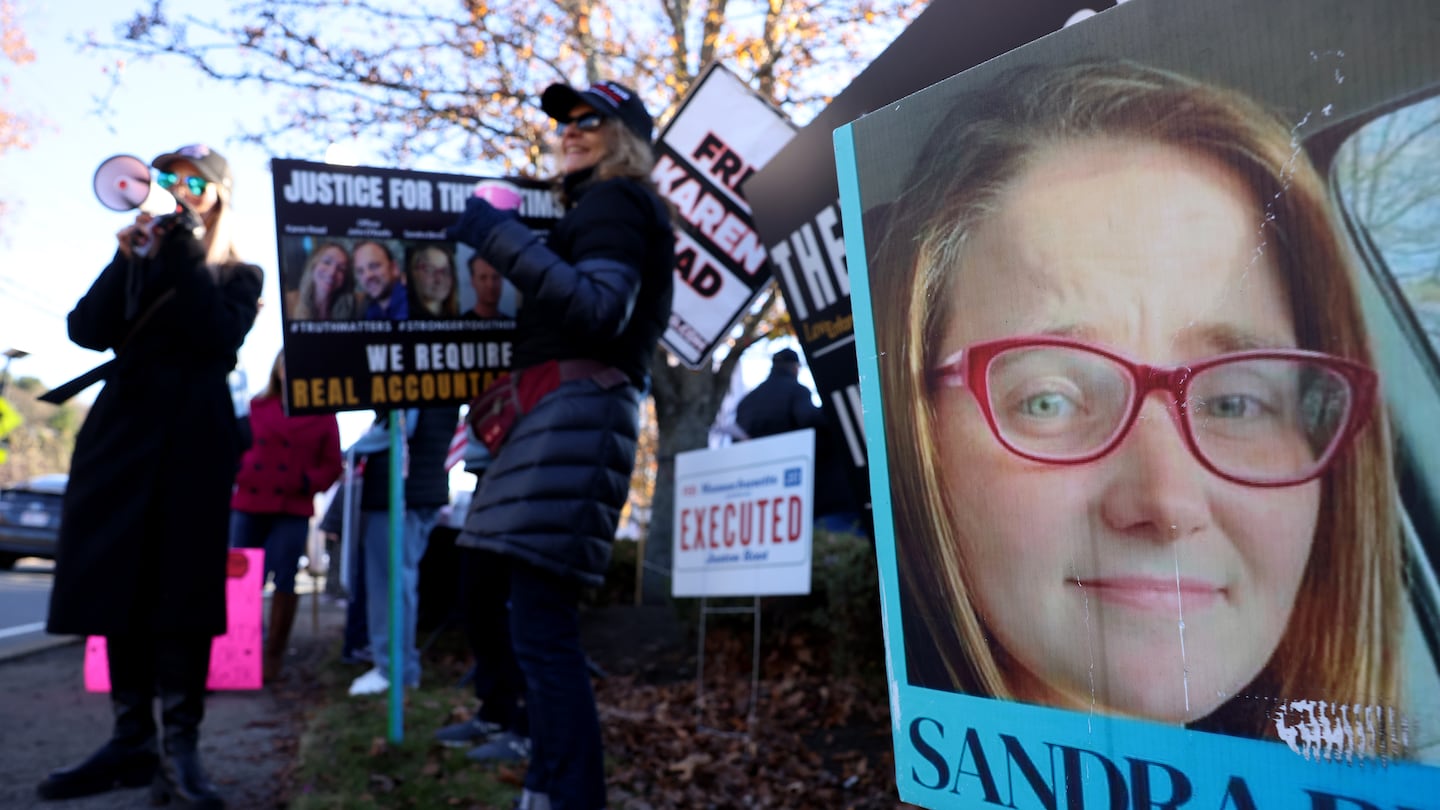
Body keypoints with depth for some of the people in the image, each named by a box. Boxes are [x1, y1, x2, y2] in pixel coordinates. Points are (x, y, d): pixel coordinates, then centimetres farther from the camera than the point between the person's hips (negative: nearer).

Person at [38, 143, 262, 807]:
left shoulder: (237, 275, 10)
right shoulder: (140, 262, 19)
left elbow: (218, 339, -11)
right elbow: (87, 330, 3)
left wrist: (183, 253, -11)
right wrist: (128, 259, -8)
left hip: (193, 439, -4)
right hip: (121, 431, 4)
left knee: (180, 589, -8)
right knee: (119, 585, 2)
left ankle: (179, 750, -7)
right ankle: (131, 741, 9)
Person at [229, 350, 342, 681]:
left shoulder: (323, 416, 6)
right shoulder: (256, 407, 11)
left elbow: (331, 465, 5)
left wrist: (308, 481, -13)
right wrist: (238, 473, -7)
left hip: (293, 510, -2)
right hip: (248, 505, 2)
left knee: (284, 582, 1)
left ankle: (273, 655, 12)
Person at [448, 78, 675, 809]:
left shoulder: (615, 202, 0)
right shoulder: (597, 209, 30)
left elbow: (600, 309, -17)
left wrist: (500, 238, -17)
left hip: (578, 411, -10)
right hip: (559, 412, 10)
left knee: (541, 627, -15)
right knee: (538, 623, 9)